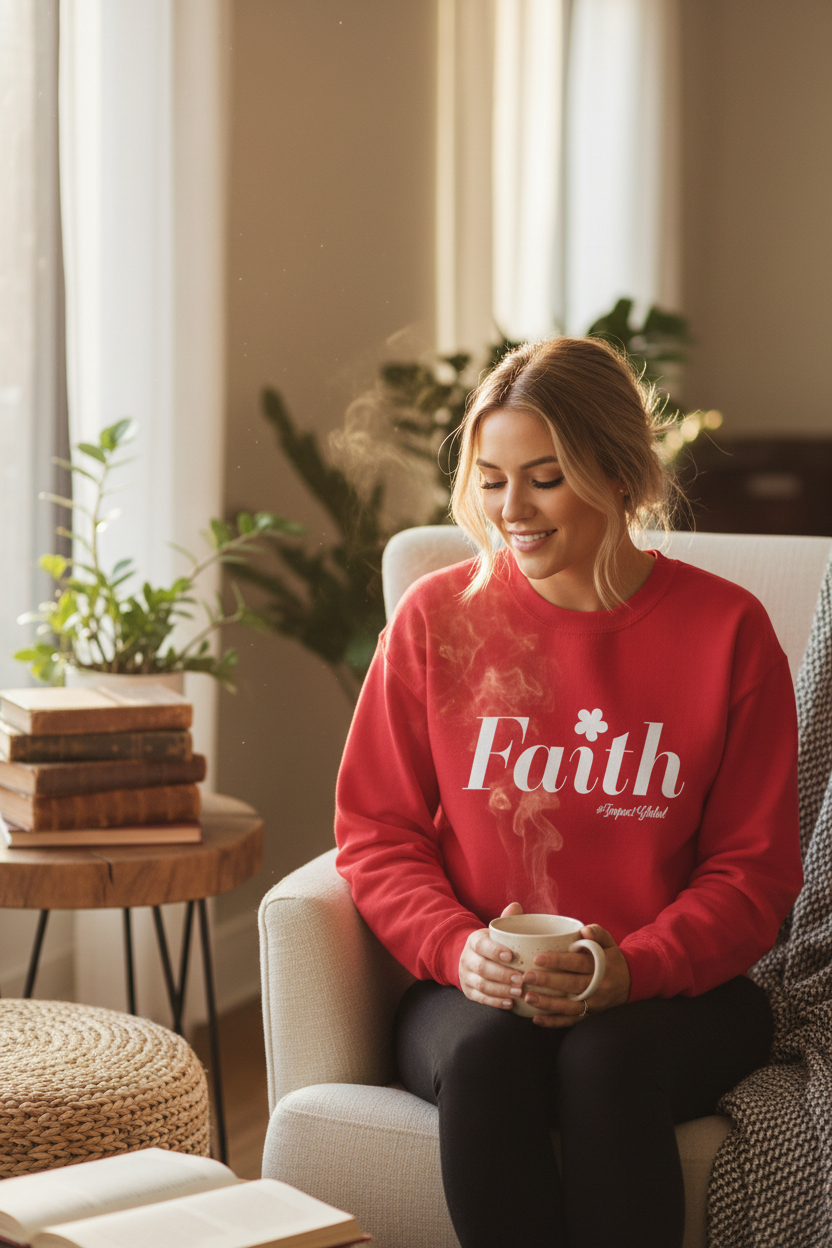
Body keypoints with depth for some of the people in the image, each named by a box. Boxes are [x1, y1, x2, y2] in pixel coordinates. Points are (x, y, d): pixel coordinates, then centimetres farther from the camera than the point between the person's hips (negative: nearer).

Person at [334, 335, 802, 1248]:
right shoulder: (435, 618, 4)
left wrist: (631, 969, -16)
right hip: (475, 995, 1)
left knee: (606, 1058, -34)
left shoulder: (726, 631, 0)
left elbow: (754, 870, 1)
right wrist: (460, 949, -12)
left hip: (672, 994, -1)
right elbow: (374, 829, 7)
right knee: (484, 1052, -33)